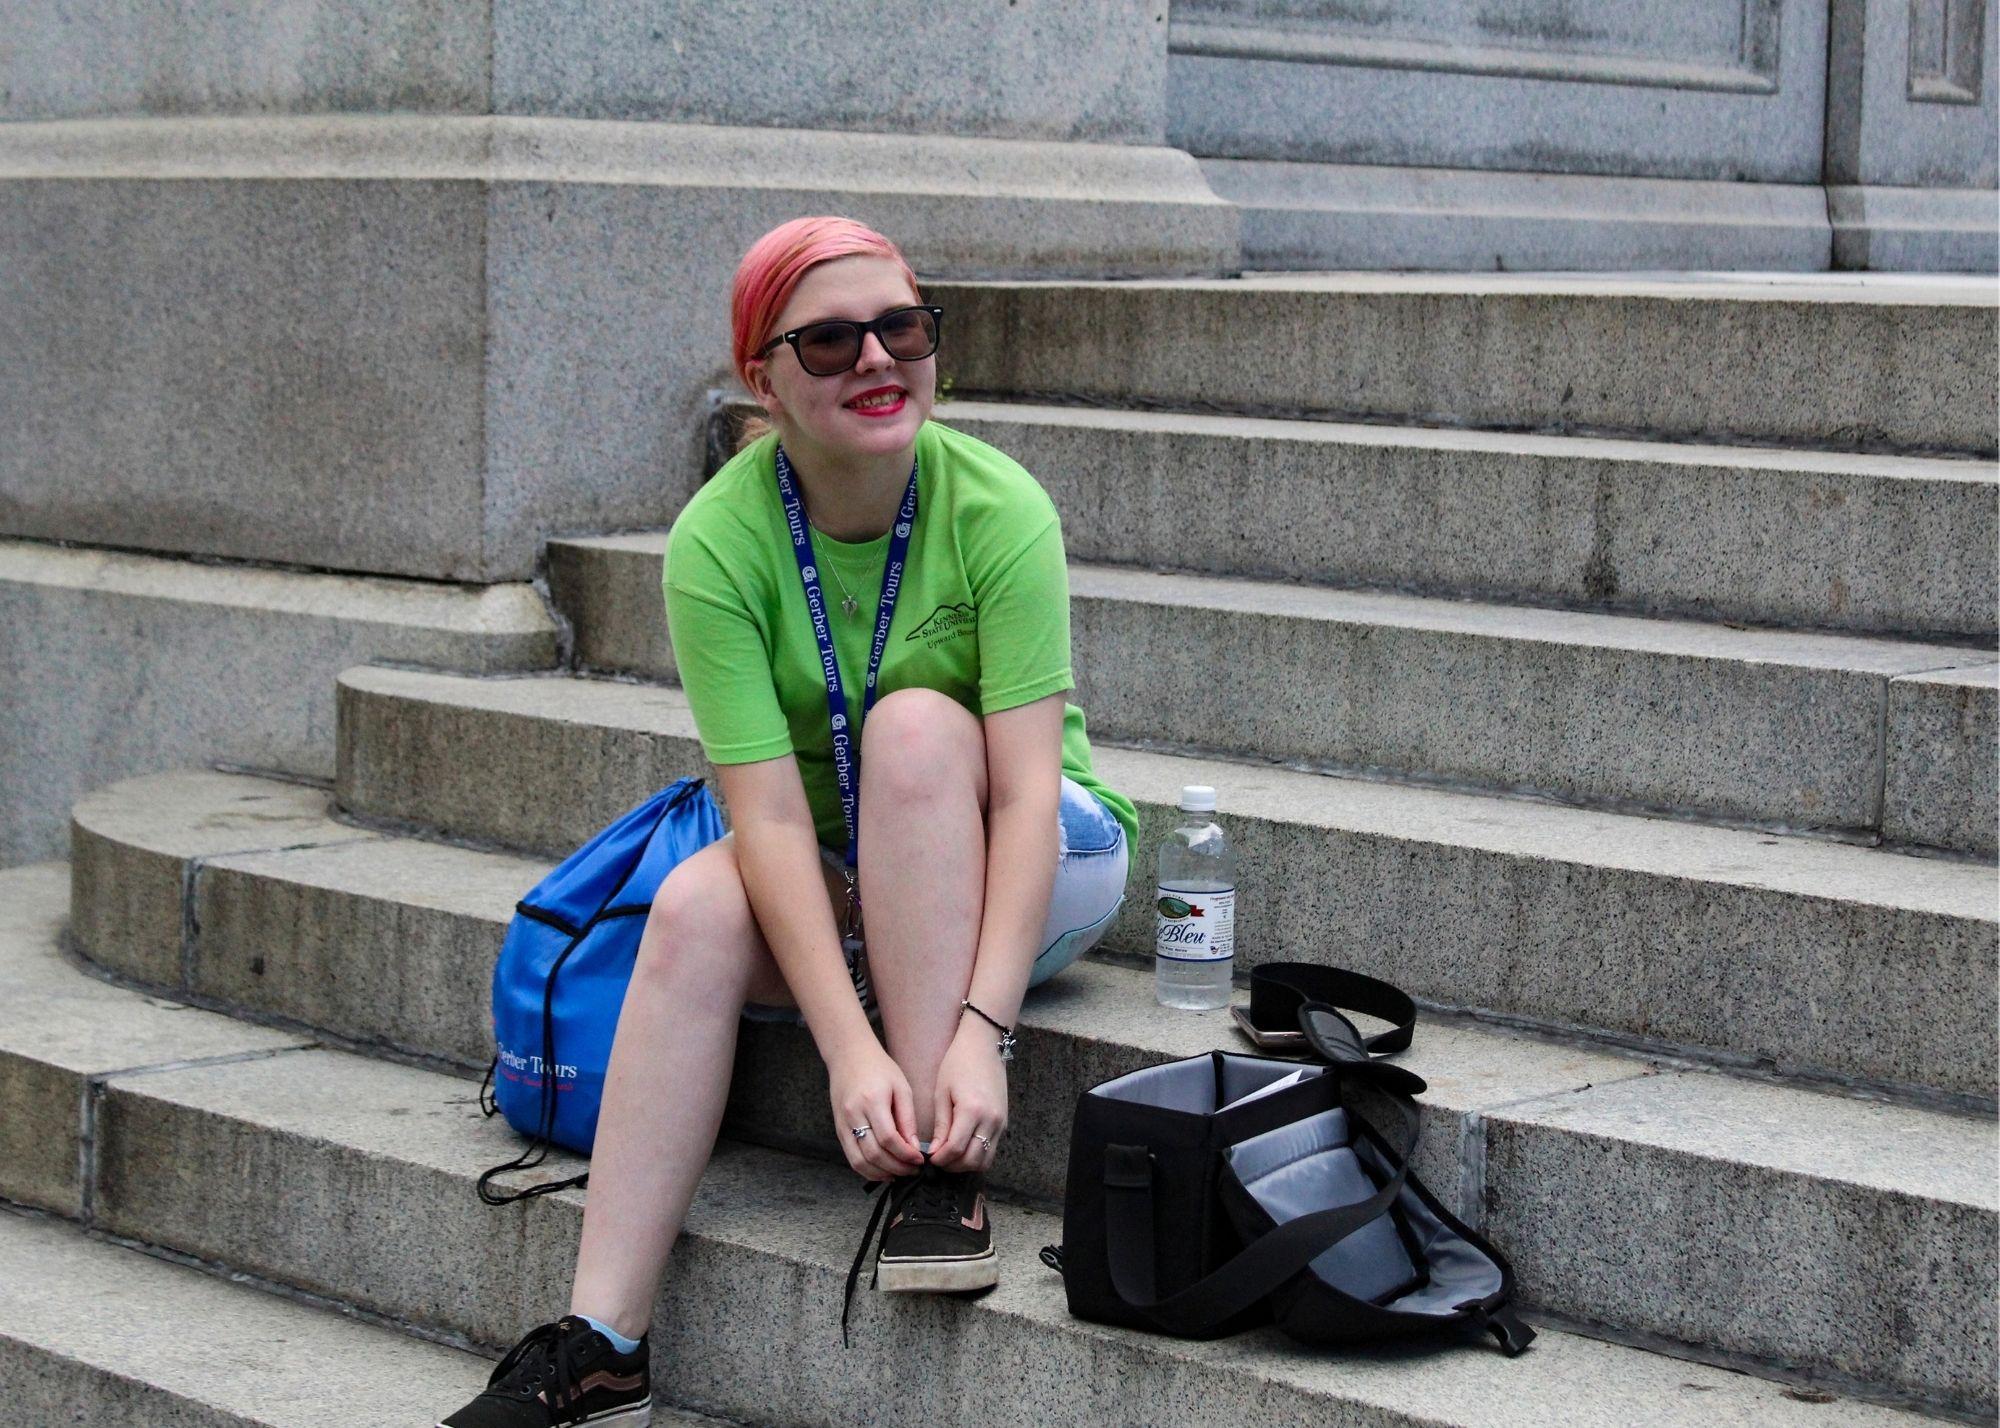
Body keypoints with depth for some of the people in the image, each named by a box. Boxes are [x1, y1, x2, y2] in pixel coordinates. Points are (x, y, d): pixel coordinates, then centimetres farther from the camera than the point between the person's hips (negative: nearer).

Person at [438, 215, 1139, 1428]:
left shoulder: (997, 507, -19)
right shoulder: (719, 541, -16)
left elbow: (1026, 787, -24)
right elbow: (771, 816, -23)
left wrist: (979, 1030, -36)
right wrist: (850, 1049, -35)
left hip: (1037, 872, -1)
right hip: (832, 889, 2)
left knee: (916, 724, -30)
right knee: (696, 906, -29)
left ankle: (944, 1174, -30)